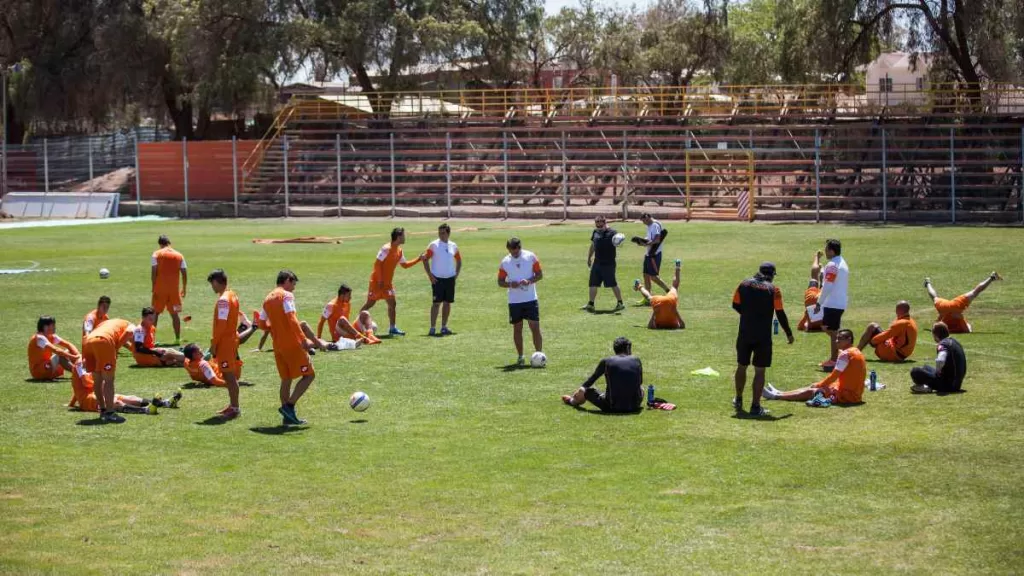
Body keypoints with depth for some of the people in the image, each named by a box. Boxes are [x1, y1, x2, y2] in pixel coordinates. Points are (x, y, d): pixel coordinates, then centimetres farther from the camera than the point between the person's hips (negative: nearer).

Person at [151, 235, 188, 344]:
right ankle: (177, 338, 7)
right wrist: (184, 289, 12)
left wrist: (153, 287, -2)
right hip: (174, 289, 2)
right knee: (174, 314, 9)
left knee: (155, 313, 7)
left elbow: (154, 272, -8)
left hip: (160, 288, -2)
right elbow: (184, 273, 5)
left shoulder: (157, 254, -2)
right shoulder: (179, 255, 7)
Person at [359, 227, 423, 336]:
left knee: (392, 303, 5)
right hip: (378, 281, -8)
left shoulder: (399, 250, 9)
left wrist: (419, 259, 14)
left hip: (388, 282, 8)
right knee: (370, 303, -4)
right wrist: (380, 280, -21)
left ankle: (393, 328, 10)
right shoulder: (386, 249, -18)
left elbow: (405, 265, 20)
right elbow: (377, 264, -20)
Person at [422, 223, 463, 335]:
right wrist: (430, 275, -9)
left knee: (447, 303, 7)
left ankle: (444, 327, 16)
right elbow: (425, 259, -5)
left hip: (450, 279, 4)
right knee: (437, 303, -8)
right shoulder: (433, 245, -5)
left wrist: (457, 274, 9)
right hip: (437, 279, -4)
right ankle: (432, 328, -4)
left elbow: (459, 260, 19)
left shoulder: (453, 246, 7)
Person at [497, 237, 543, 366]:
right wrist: (510, 284, -15)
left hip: (531, 299, -1)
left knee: (535, 327, -6)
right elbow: (500, 281, 5)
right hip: (514, 301, 2)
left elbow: (540, 274, 1)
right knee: (517, 328, 6)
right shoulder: (505, 262, 1)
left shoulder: (530, 256, -3)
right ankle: (520, 357, 15)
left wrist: (529, 281, -18)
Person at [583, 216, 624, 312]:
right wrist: (589, 257, 26)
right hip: (597, 263, 6)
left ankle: (620, 303, 12)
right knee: (593, 284, 9)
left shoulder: (612, 232, -11)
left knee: (613, 284, 0)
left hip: (608, 264, -6)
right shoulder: (595, 232, 9)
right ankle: (590, 304, 19)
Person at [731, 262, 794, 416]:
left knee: (741, 366, 19)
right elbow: (780, 314, -5)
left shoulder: (744, 285, 2)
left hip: (745, 333, 3)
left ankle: (738, 400, 32)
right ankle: (755, 407, 2)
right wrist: (789, 334, 6)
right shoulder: (773, 290, -7)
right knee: (759, 371, 2)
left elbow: (735, 305, 9)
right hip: (763, 336, -3)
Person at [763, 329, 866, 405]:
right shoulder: (857, 352, 14)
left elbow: (834, 375, -15)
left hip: (847, 395, -9)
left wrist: (819, 385, 0)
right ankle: (779, 393, 25)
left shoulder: (845, 354, -17)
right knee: (813, 387, 18)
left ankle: (776, 396, 8)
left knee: (810, 391, 0)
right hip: (855, 393, 9)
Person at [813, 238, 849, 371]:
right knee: (826, 328, 19)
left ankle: (834, 361, -2)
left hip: (833, 304, -10)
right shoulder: (843, 263, 15)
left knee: (832, 332, -4)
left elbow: (827, 287, -19)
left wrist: (819, 303, -12)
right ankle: (833, 358, 21)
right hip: (841, 303, 10)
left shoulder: (832, 265, -16)